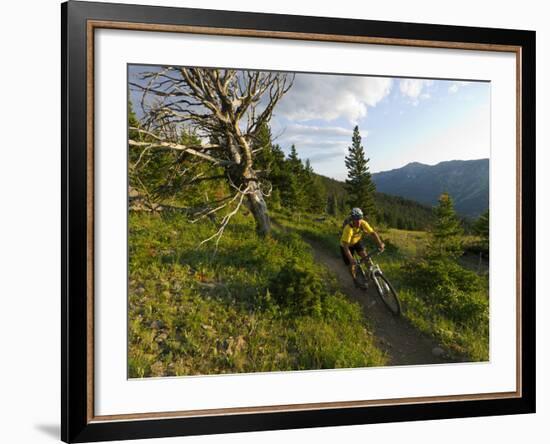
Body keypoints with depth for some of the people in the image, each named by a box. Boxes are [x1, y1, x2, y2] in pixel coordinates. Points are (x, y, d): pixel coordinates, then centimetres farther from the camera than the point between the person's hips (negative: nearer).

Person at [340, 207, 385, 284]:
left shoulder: (363, 223, -28)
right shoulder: (348, 229, -41)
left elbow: (373, 233, -26)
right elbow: (345, 246, -43)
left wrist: (380, 244, -40)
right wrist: (351, 259, -51)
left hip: (357, 241, 4)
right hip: (347, 244, -4)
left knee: (364, 256, -17)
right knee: (351, 264, 0)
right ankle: (355, 280, 24)